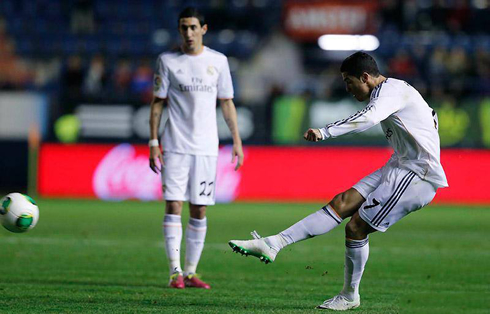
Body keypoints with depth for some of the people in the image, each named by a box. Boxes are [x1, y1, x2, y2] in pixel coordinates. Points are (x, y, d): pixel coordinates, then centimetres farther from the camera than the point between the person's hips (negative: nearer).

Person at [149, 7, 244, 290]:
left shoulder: (218, 61, 7)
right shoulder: (168, 61, 2)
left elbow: (227, 102, 13)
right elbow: (158, 103, 5)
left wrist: (237, 141, 7)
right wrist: (153, 143, -2)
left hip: (206, 147, 2)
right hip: (175, 146, -2)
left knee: (199, 210, 3)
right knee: (174, 205, -10)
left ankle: (191, 272, 10)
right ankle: (175, 271, -9)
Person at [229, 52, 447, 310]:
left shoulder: (392, 90, -15)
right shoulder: (388, 92, 16)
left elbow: (369, 117, -37)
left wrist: (325, 132, -46)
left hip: (418, 175, -10)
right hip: (400, 166, 10)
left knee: (356, 227, -9)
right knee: (342, 204, -2)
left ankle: (350, 296, 9)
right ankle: (273, 244, -9)